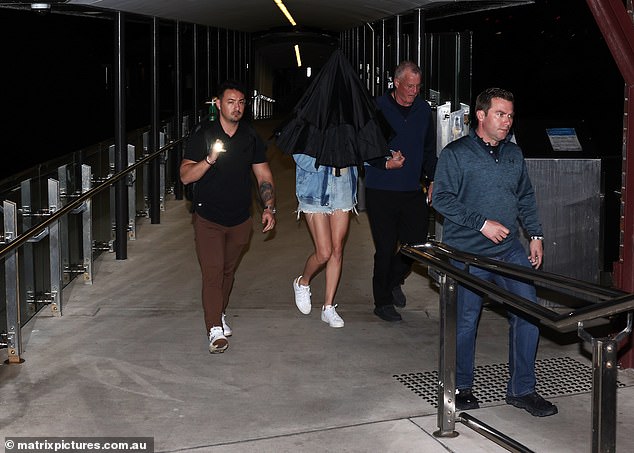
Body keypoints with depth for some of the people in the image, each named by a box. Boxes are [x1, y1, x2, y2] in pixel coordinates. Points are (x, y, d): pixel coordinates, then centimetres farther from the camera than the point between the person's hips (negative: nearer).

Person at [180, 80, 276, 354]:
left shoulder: (251, 138, 3)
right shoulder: (202, 135, -7)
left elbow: (263, 176, 8)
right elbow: (185, 176, -11)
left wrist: (269, 208, -3)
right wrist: (209, 159, -26)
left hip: (240, 220, 3)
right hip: (208, 219, -3)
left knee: (228, 271, 16)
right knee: (212, 273, -11)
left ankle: (220, 313, 37)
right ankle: (216, 330, -10)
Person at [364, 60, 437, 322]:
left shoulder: (423, 109, 9)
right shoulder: (377, 108, -6)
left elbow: (430, 149, 18)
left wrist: (432, 179, 12)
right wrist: (385, 164, -18)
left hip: (413, 191, 5)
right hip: (381, 190, -4)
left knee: (417, 242, 4)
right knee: (386, 248, 0)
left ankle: (394, 280, 33)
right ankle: (382, 302, 15)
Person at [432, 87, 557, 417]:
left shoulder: (514, 154, 15)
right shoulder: (455, 154, -4)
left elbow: (526, 197, 22)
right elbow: (442, 198, -10)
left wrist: (535, 235, 12)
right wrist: (482, 223, -15)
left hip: (510, 250, 5)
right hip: (467, 253, -5)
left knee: (528, 312, -2)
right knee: (465, 320, 1)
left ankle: (521, 389, 11)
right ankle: (461, 386, 21)